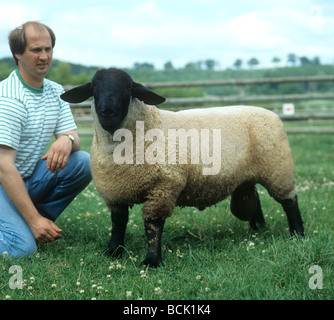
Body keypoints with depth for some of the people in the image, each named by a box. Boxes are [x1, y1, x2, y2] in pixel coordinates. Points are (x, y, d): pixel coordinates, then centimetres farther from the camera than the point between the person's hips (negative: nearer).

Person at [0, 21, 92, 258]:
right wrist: (34, 220, -28)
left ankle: (42, 219, -2)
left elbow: (75, 137, 2)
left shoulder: (56, 92, 6)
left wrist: (67, 141, -26)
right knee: (22, 248, -27)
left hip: (30, 179, 7)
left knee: (84, 162, -14)